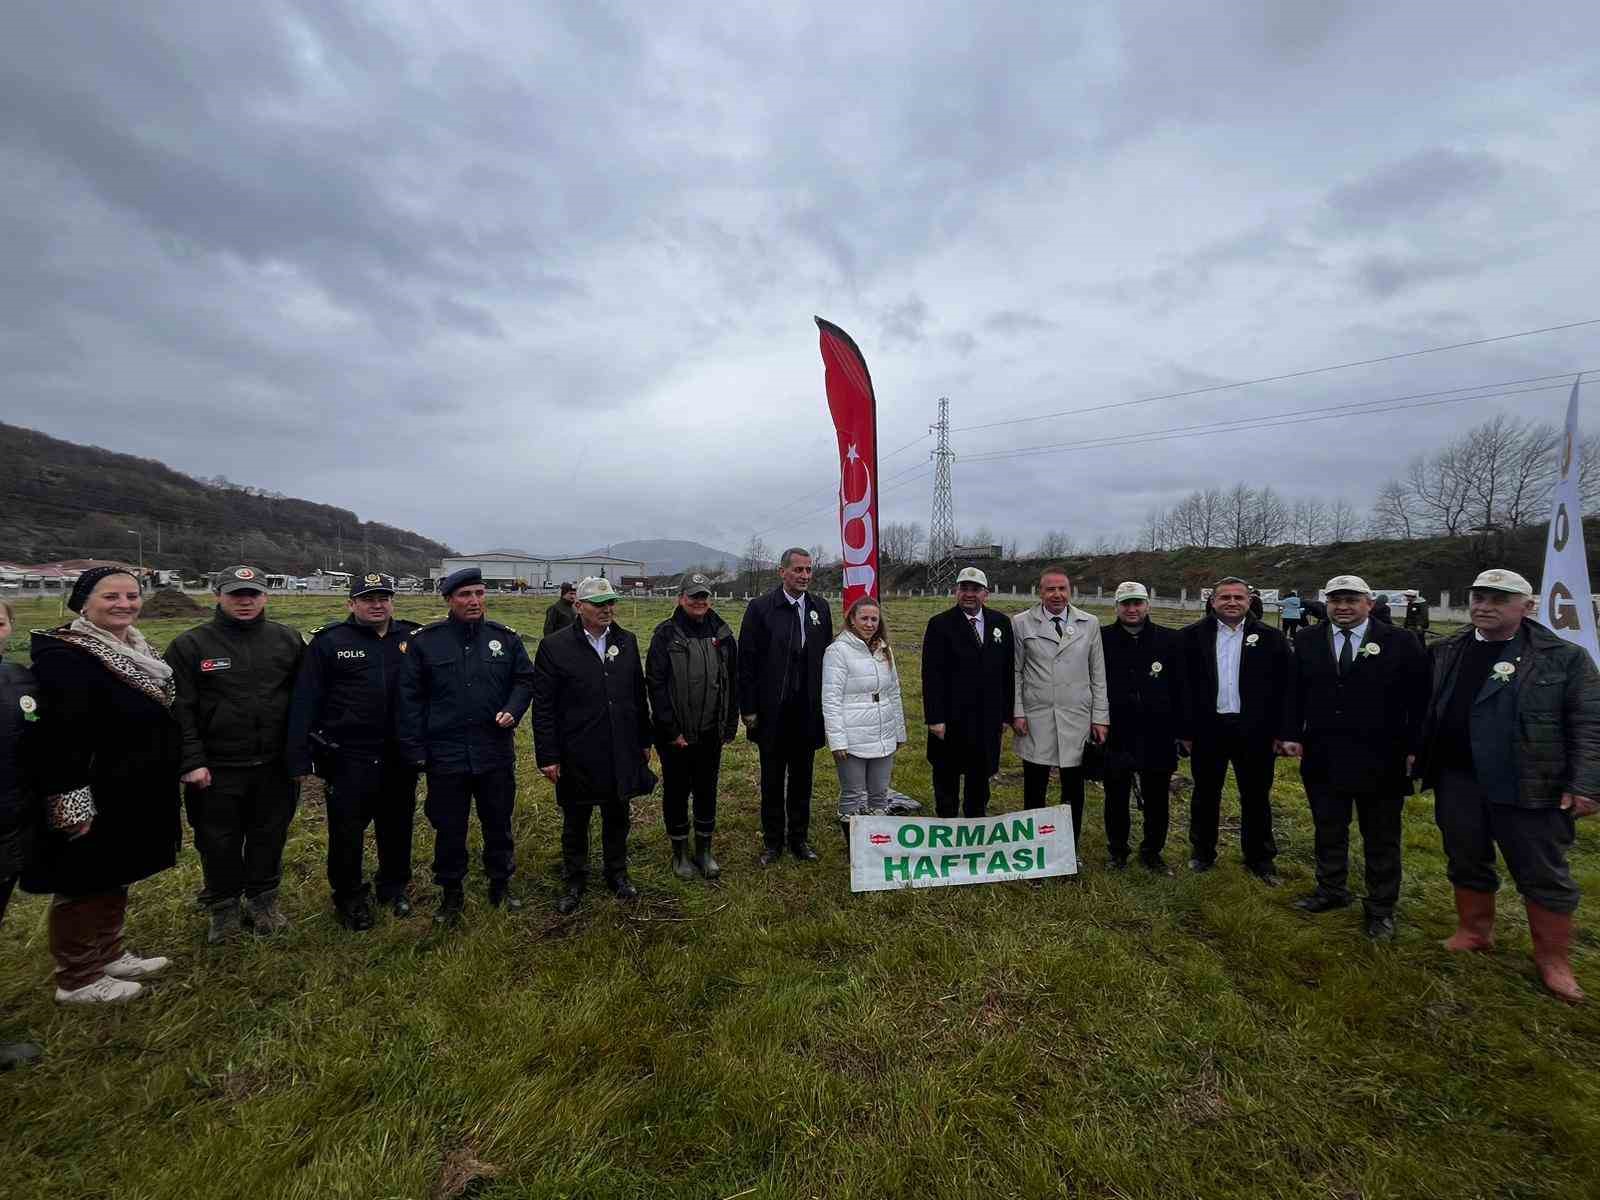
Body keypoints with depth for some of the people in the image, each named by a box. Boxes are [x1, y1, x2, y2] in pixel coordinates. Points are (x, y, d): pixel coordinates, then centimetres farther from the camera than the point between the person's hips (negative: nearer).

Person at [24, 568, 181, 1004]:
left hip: (135, 798, 9)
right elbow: (60, 737, -25)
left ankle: (109, 955, 37)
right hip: (94, 802, -9)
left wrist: (181, 765, 17)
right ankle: (76, 980, 25)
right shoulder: (64, 656, -20)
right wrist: (71, 802, -26)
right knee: (82, 887, 8)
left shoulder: (135, 648, 8)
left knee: (114, 879, 21)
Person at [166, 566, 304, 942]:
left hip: (275, 766, 2)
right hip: (216, 770, -1)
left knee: (269, 838, 15)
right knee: (219, 843, 13)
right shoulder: (190, 646, -5)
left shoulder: (288, 640, 2)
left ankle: (263, 900, 34)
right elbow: (179, 709, -6)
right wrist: (191, 762, -11)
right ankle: (223, 907, 33)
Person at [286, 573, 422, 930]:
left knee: (398, 827, 16)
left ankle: (394, 887, 37)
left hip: (399, 756, 3)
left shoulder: (413, 638, 2)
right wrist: (300, 760, -10)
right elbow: (305, 702, -6)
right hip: (347, 758, -2)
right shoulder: (328, 642, -5)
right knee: (346, 832, 9)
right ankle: (349, 898, 31)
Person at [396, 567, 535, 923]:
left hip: (496, 751, 2)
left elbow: (525, 679, 8)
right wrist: (414, 748, -5)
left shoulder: (505, 637, 2)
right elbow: (409, 697, -2)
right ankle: (451, 894, 31)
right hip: (445, 755, -1)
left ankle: (501, 887, 33)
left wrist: (512, 711, -11)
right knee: (449, 830, 11)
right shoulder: (424, 641, -4)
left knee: (499, 824, 15)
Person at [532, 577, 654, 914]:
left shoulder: (627, 642, 3)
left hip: (622, 753, 3)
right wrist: (547, 756, -10)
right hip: (577, 757, -3)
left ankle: (617, 873, 37)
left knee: (617, 817, 17)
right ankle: (574, 881, 34)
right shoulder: (554, 647, -9)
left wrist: (644, 741, 10)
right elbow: (543, 706, -8)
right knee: (575, 821, 14)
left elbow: (639, 695, 8)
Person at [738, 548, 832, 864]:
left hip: (808, 710, 3)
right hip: (772, 711, -3)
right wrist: (749, 709, -8)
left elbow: (826, 657, 7)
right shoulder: (760, 608, -7)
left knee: (802, 778, 15)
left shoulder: (820, 608, 4)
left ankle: (799, 838, 30)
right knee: (772, 779, 11)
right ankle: (772, 841, 26)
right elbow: (747, 661, -7)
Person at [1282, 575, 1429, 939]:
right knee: (1328, 831, 16)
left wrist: (1412, 749, -7)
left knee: (1381, 838, 12)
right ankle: (1331, 890, 33)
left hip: (1380, 761, -2)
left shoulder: (1401, 643, -6)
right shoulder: (1307, 640, 2)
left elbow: (1419, 701, -4)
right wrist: (1293, 735, 1)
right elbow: (1295, 692, 6)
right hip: (1323, 757, 3)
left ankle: (1381, 907, 27)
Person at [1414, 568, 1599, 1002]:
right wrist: (1416, 755, 4)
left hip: (1530, 788, -3)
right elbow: (1427, 709, 10)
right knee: (1466, 863, 16)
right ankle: (1474, 931, 33)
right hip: (1457, 782, 3)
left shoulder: (1565, 658, -5)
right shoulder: (1444, 653, 4)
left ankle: (1554, 958, 25)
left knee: (1544, 876, 9)